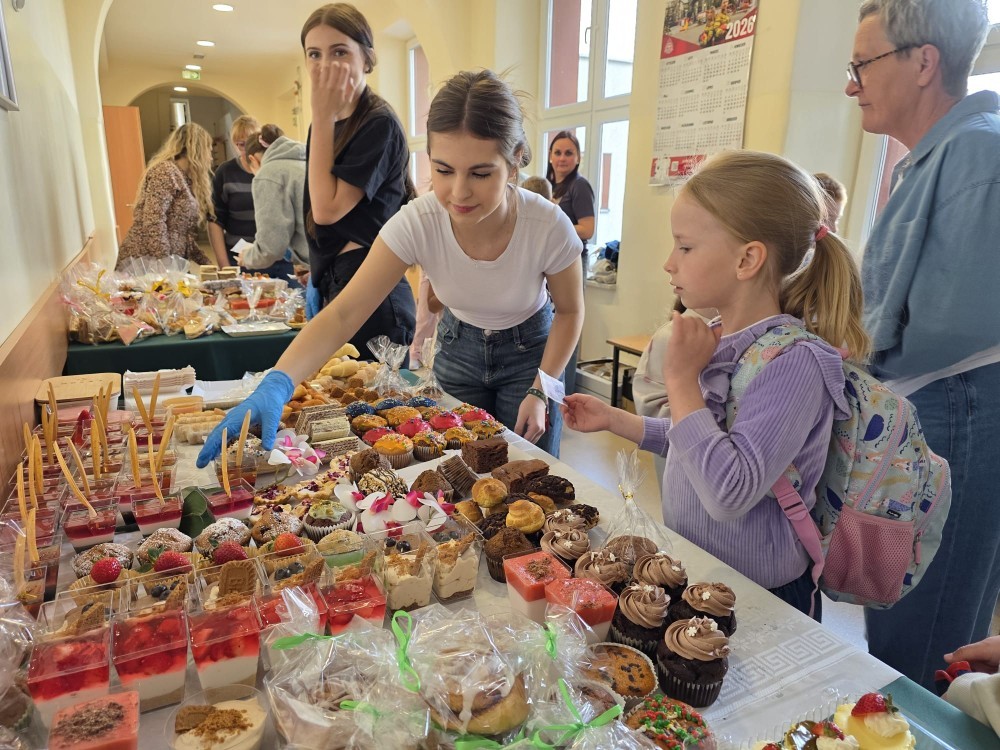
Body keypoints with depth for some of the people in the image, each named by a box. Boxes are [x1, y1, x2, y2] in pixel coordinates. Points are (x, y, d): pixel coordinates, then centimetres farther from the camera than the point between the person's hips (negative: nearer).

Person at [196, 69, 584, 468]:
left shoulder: (549, 227, -29)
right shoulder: (416, 223, -27)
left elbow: (569, 311, -11)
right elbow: (344, 313, -31)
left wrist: (539, 391, -18)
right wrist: (276, 385, -45)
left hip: (529, 350, -1)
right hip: (459, 345, 1)